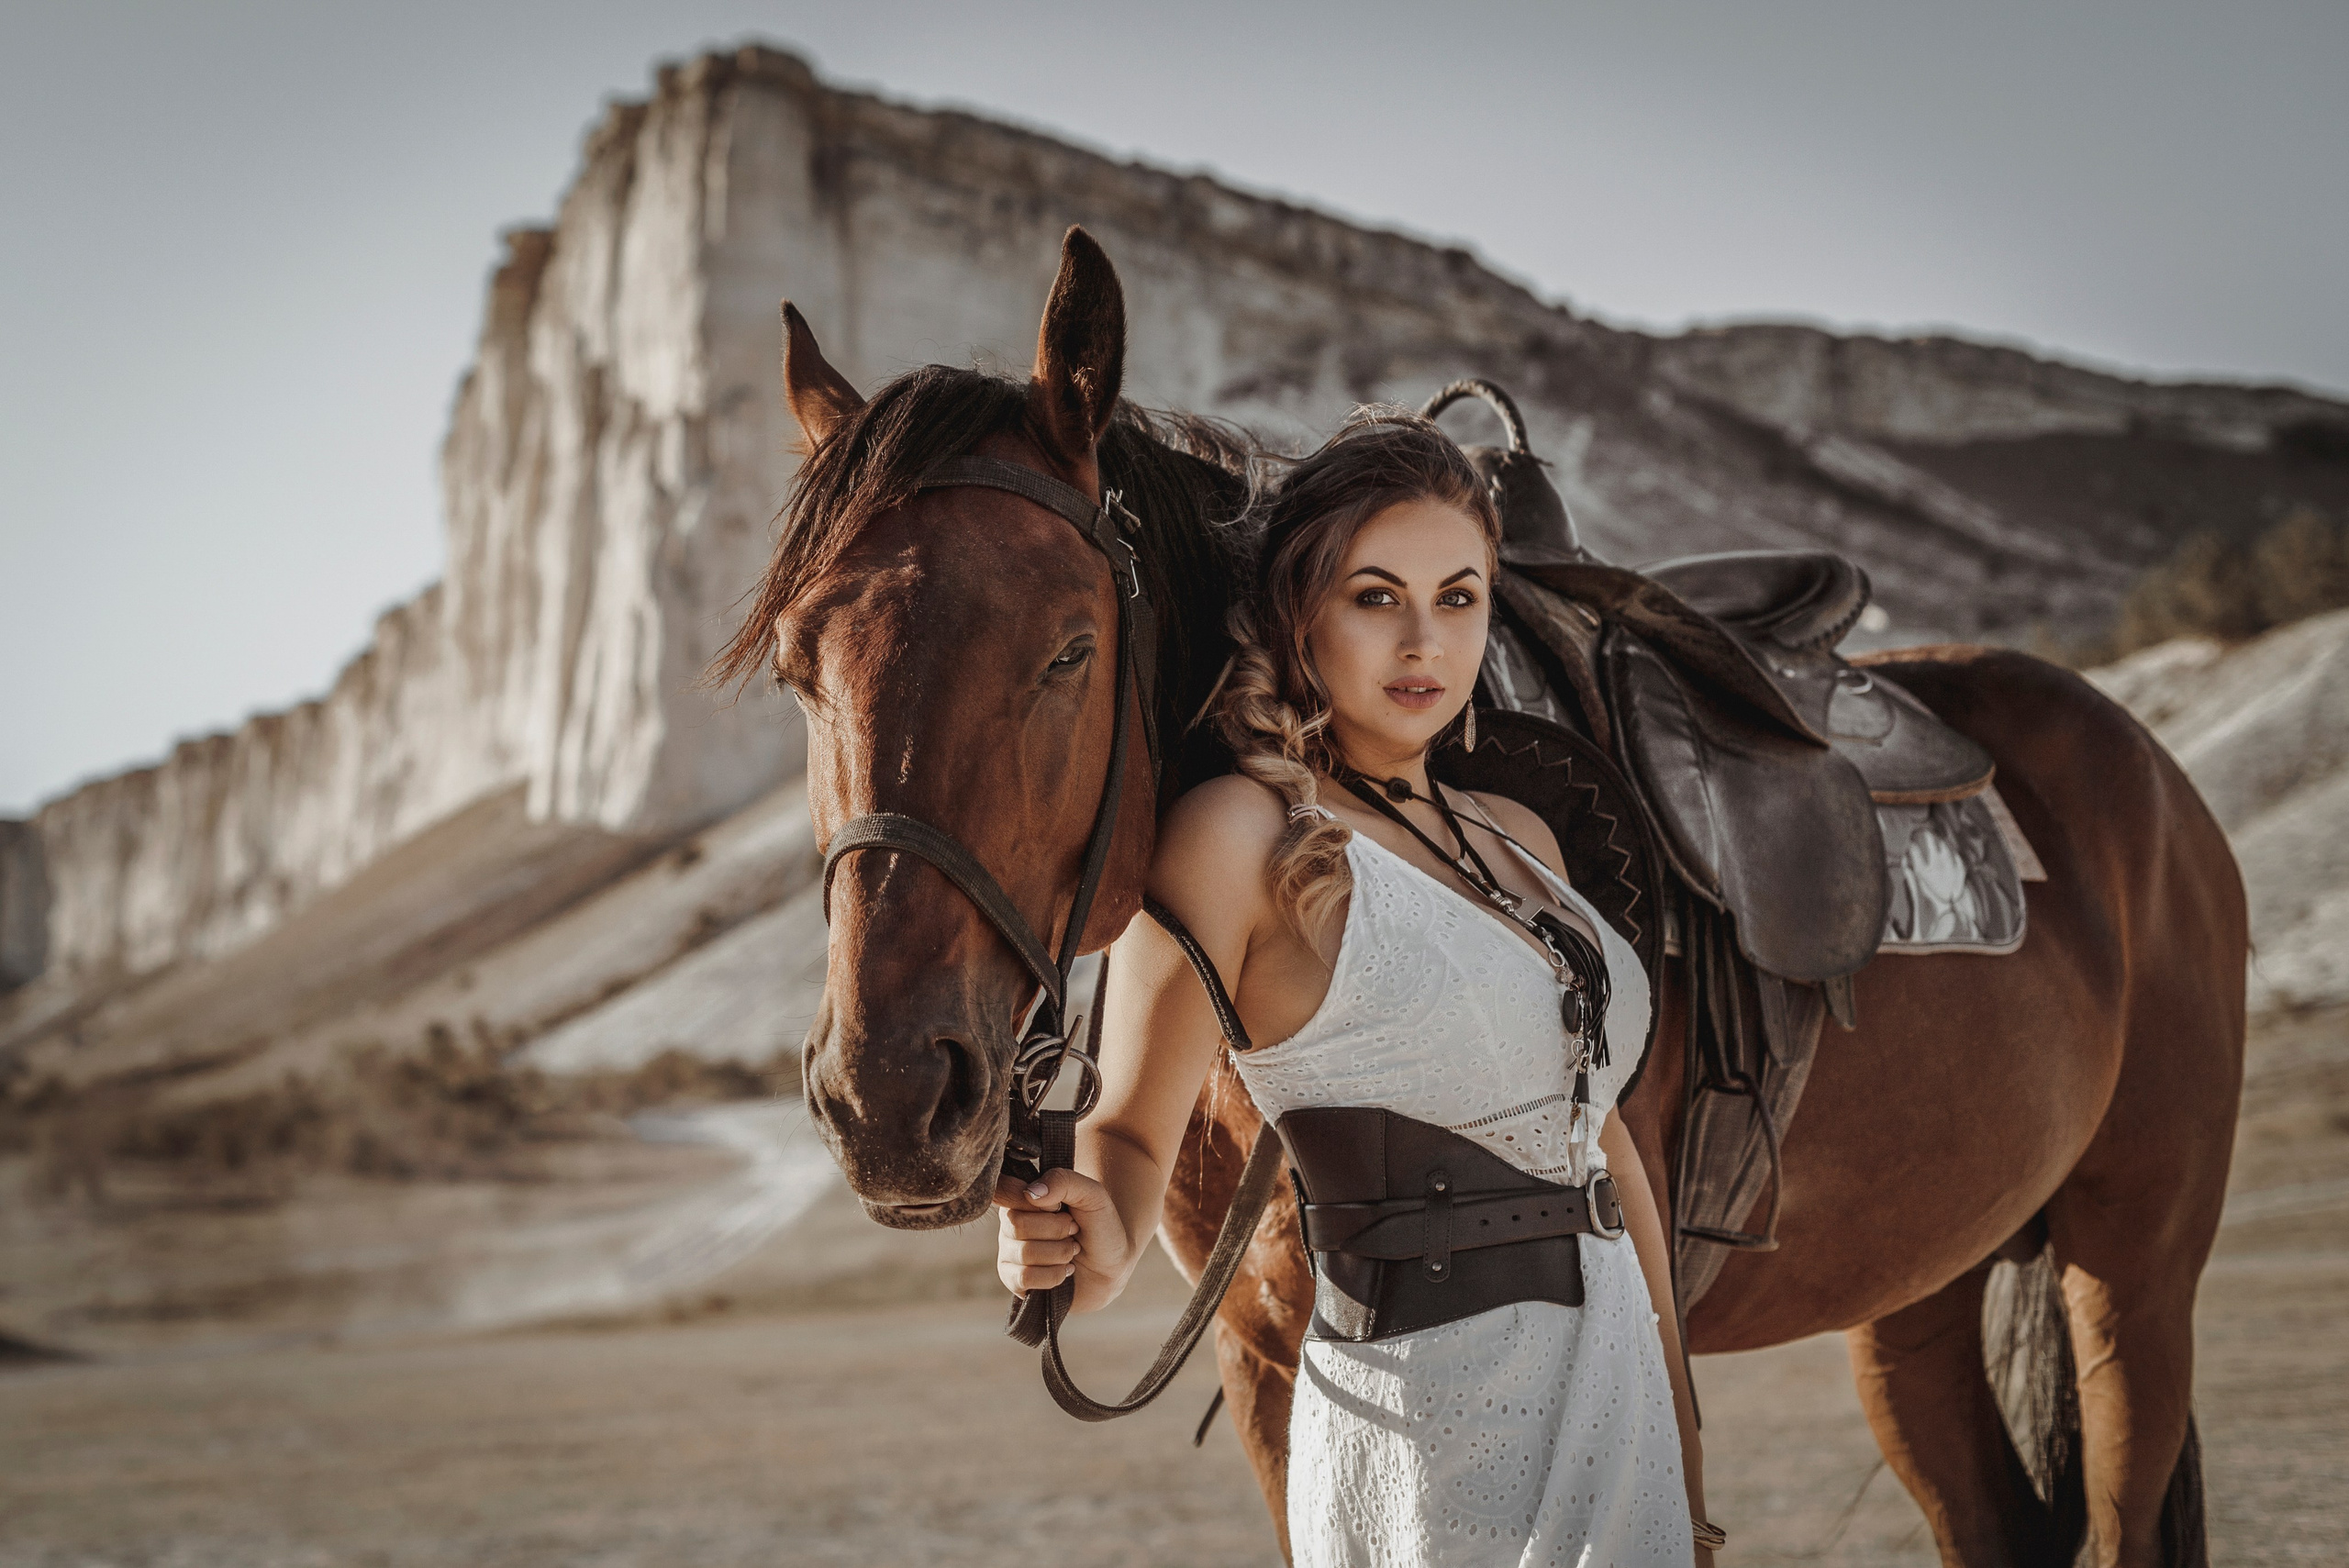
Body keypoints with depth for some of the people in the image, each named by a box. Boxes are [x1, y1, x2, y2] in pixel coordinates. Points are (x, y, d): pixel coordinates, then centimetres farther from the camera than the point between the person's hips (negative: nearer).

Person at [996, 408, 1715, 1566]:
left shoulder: (1520, 841, 11)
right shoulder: (1240, 835, -9)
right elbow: (1133, 1127, -9)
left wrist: (1685, 1461, 17)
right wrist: (1099, 1242, -32)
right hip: (1435, 1437, -7)